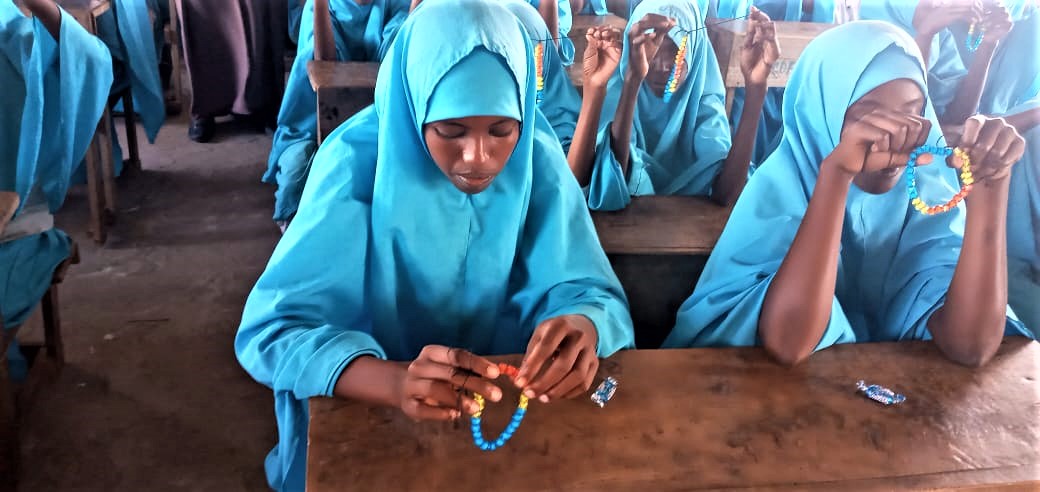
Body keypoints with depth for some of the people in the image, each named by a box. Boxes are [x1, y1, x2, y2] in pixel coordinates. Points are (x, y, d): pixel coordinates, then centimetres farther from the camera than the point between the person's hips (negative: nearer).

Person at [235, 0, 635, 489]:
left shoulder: (536, 158, -12)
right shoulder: (357, 159, -20)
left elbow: (590, 289, -11)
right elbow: (270, 328, -25)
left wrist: (584, 327, -36)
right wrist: (393, 381, -43)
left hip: (505, 403, 2)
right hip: (371, 409, -2)